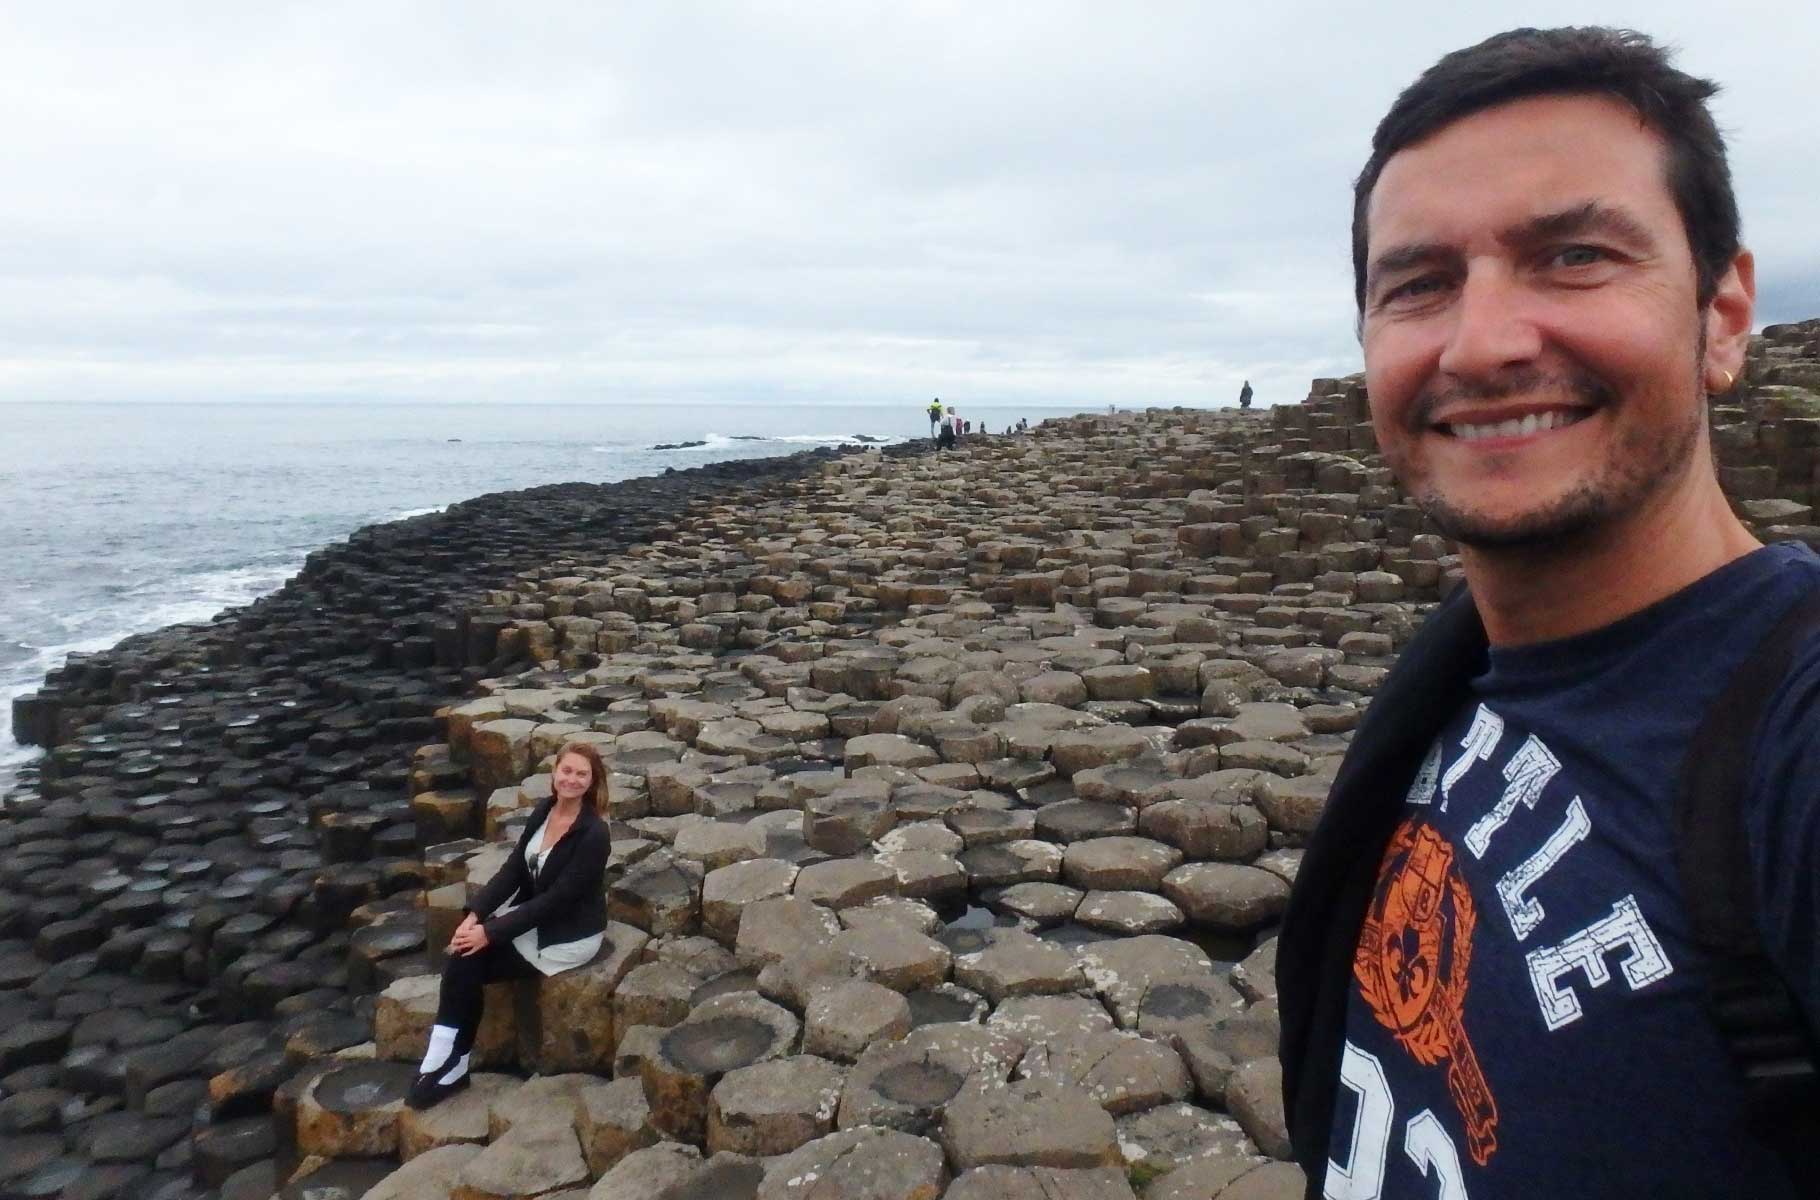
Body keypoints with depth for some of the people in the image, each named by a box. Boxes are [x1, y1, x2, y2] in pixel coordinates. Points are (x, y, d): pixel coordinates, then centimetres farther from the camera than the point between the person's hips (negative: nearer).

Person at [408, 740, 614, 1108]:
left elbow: (557, 899, -23)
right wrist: (475, 914, -14)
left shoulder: (594, 834, -23)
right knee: (463, 955, -16)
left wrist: (491, 933, -23)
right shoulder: (543, 812, 0)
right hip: (533, 916, 7)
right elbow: (512, 870, 1)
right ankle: (446, 1061, -10)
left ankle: (451, 1065, 0)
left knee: (468, 963, -16)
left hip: (569, 934, -7)